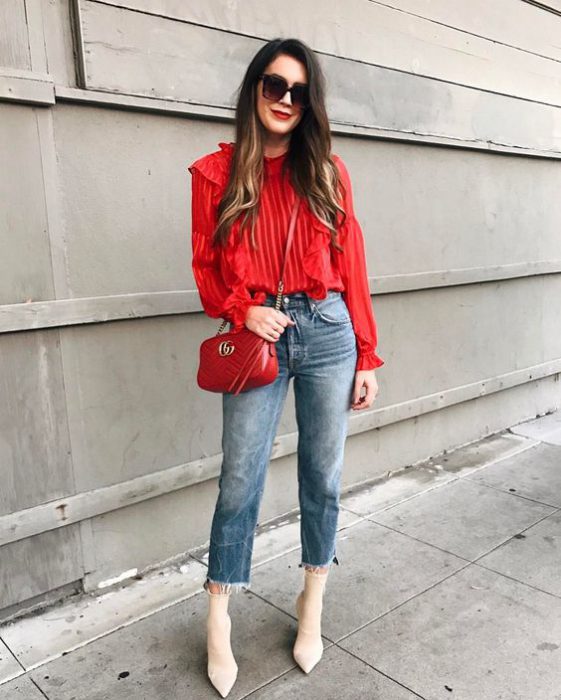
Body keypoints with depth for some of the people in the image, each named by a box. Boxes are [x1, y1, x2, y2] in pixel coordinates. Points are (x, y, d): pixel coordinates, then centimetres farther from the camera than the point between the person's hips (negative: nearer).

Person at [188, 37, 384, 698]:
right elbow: (206, 266, 6)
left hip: (327, 331, 2)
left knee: (322, 475, 9)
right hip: (257, 336, -1)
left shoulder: (327, 171, 7)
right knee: (239, 480, 2)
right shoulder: (216, 172, 4)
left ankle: (312, 603, 31)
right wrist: (244, 311, -14)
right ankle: (218, 623, 21)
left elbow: (351, 265, 5)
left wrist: (366, 358, 3)